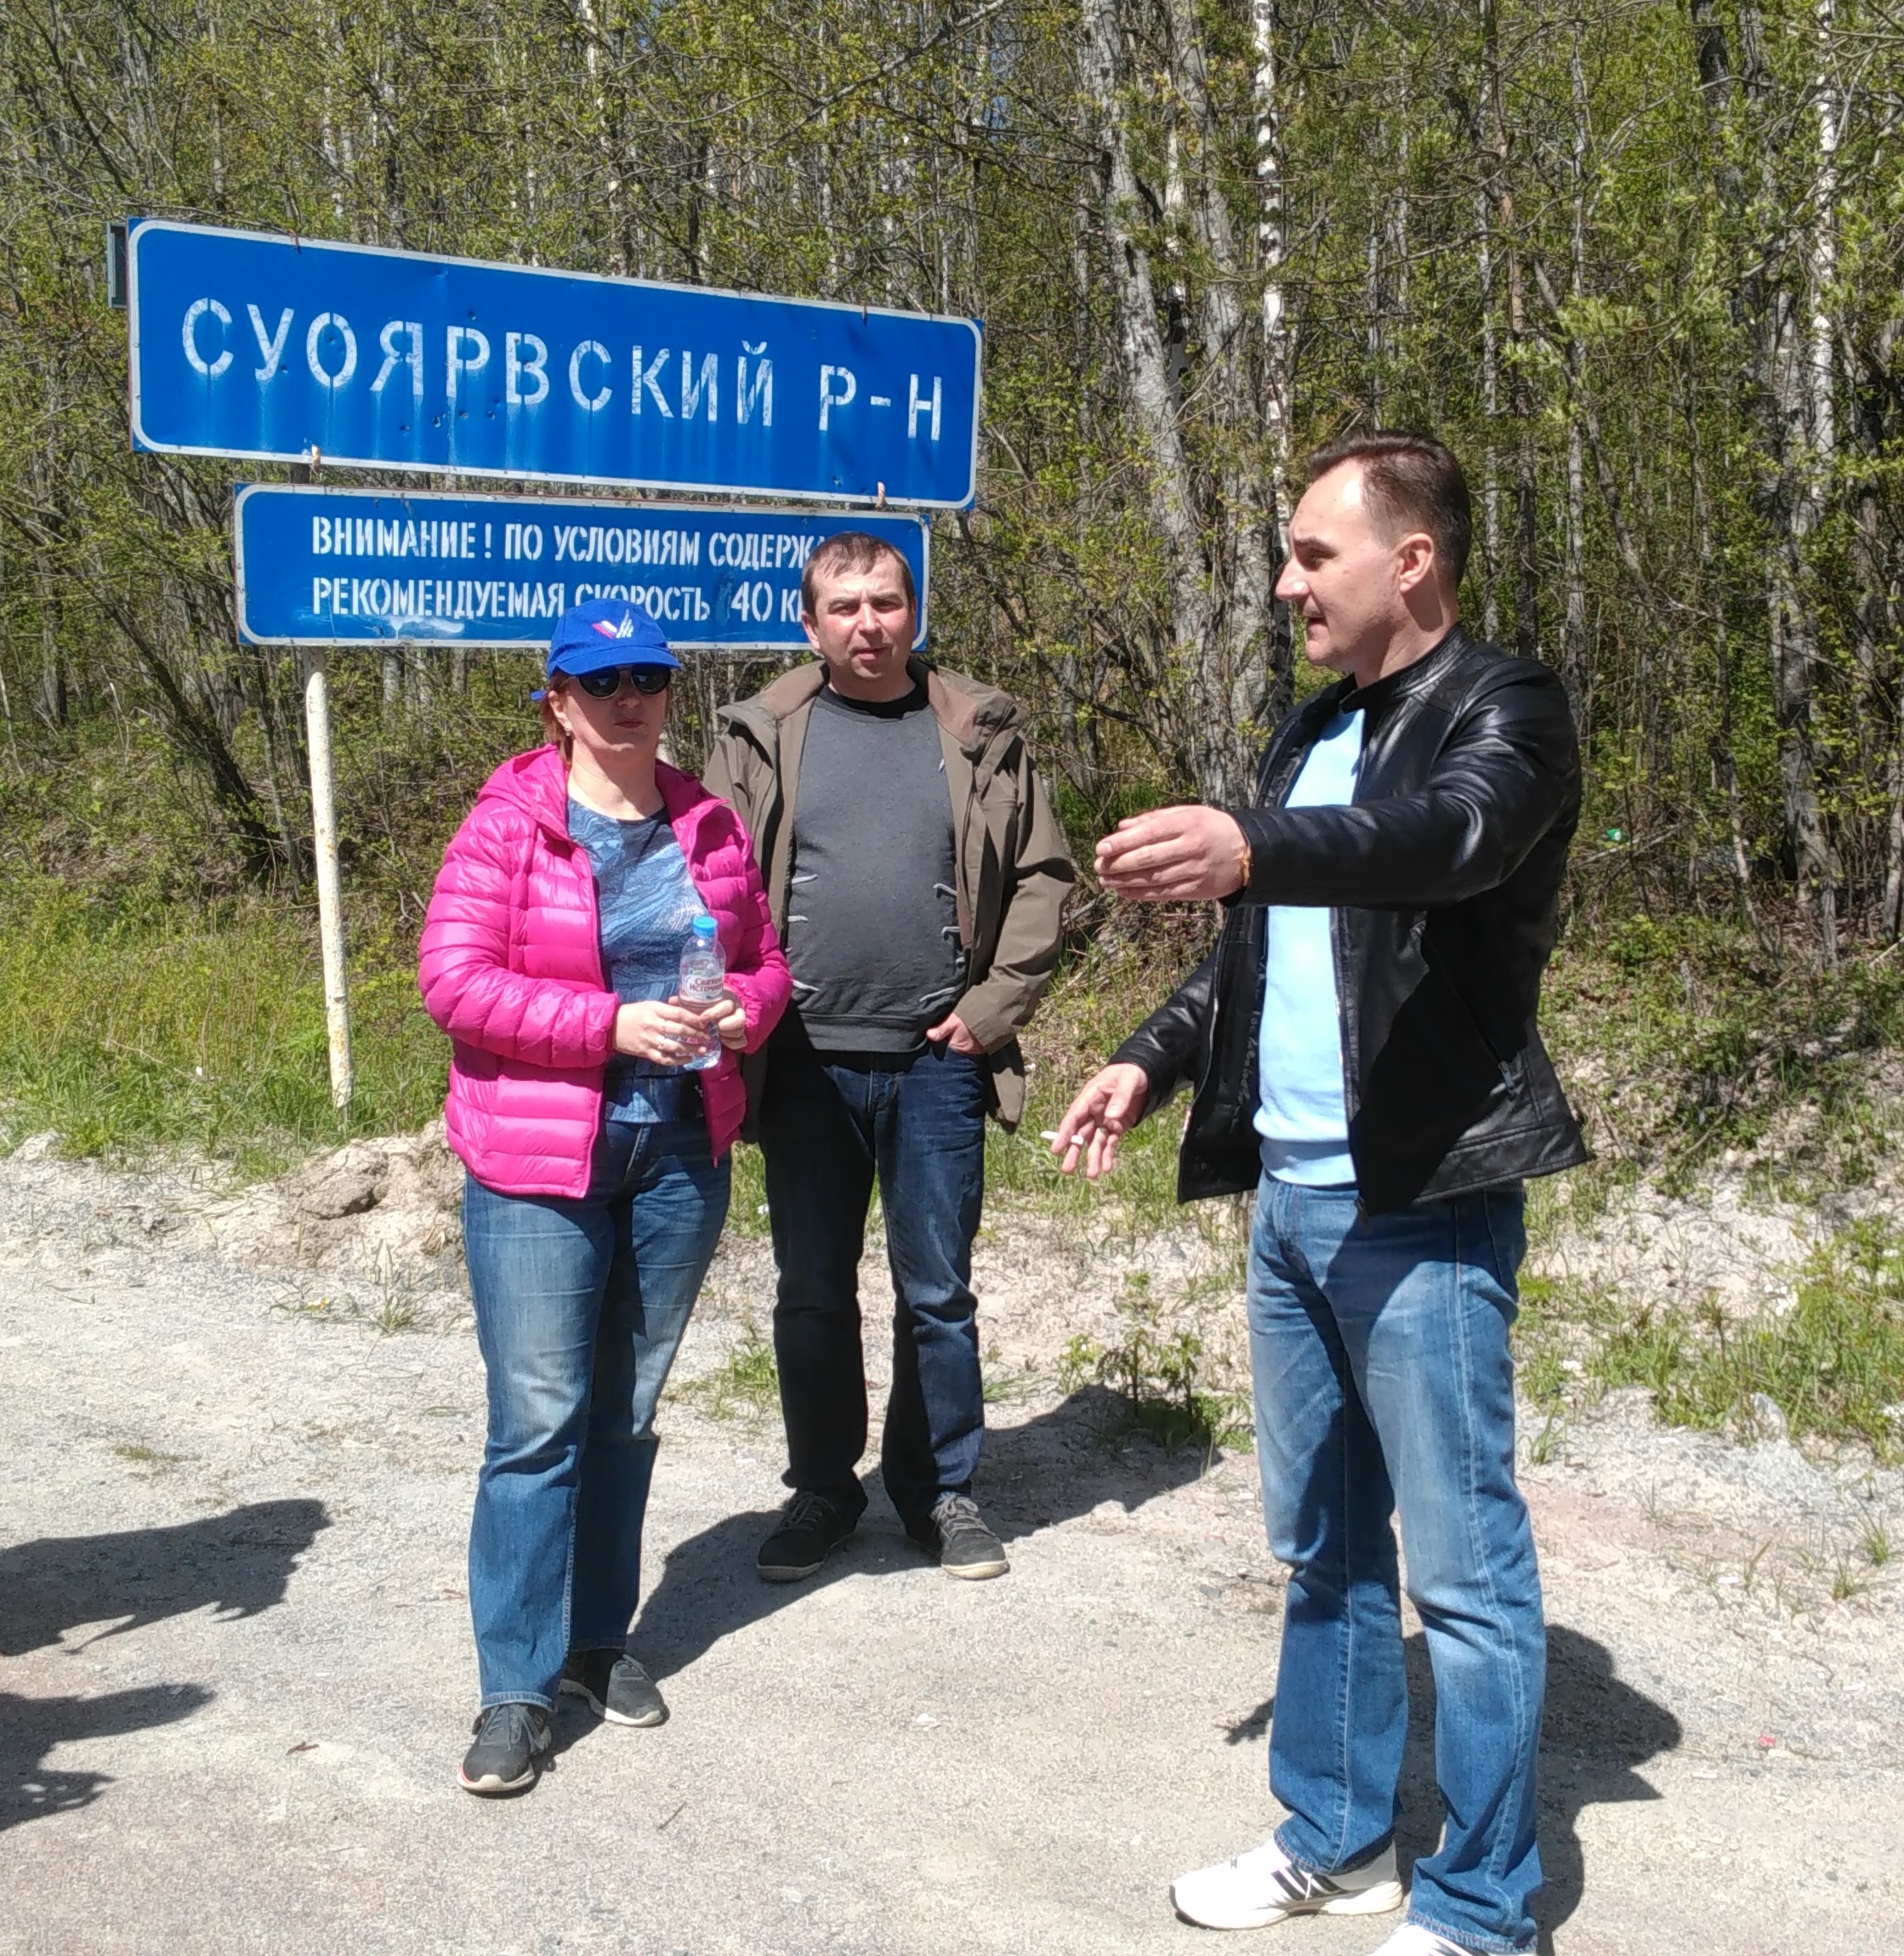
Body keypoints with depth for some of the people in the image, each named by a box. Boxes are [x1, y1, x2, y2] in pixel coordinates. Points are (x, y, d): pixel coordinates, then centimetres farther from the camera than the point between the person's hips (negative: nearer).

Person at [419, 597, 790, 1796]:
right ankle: (518, 1686, 5)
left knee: (629, 1411, 13)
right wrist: (613, 1024, -20)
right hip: (538, 1159, -4)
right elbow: (454, 981, -13)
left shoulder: (710, 825, 7)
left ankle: (599, 1636, 28)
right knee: (540, 1418, -4)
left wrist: (742, 1012, -8)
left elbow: (765, 959, 15)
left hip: (682, 1151, 5)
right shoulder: (507, 825, -7)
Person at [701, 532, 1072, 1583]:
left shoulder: (980, 732, 3)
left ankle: (940, 1489, 25)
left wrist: (994, 1006, -4)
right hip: (806, 1062, 1)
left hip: (936, 1062, 0)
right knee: (812, 1295, 11)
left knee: (938, 1292, 9)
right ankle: (822, 1489, 28)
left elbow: (1041, 874, 4)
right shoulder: (763, 735, 3)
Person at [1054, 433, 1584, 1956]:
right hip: (1291, 1197, 8)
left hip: (1422, 1207, -8)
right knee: (1322, 1546, 16)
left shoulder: (1504, 708, -7)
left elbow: (1449, 833, -30)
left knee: (1466, 1564, 0)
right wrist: (1151, 1062, 11)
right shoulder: (1316, 730, 16)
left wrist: (1249, 848, -46)